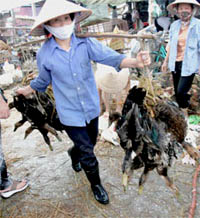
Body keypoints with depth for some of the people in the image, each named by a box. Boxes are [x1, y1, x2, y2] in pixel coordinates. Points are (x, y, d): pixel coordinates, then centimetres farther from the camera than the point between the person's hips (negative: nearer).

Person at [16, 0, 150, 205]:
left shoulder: (85, 42, -12)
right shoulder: (44, 54, -12)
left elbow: (109, 56, -26)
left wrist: (135, 61, -43)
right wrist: (27, 89, 20)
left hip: (91, 108, 3)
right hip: (70, 113, -2)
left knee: (89, 143, 24)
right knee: (88, 154, 3)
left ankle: (74, 154, 61)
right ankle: (96, 184, 33)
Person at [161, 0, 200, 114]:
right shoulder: (174, 25, 8)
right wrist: (166, 61, 19)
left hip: (188, 65, -5)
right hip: (175, 63, 5)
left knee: (181, 92, -10)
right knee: (177, 92, 11)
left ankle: (185, 115, 13)